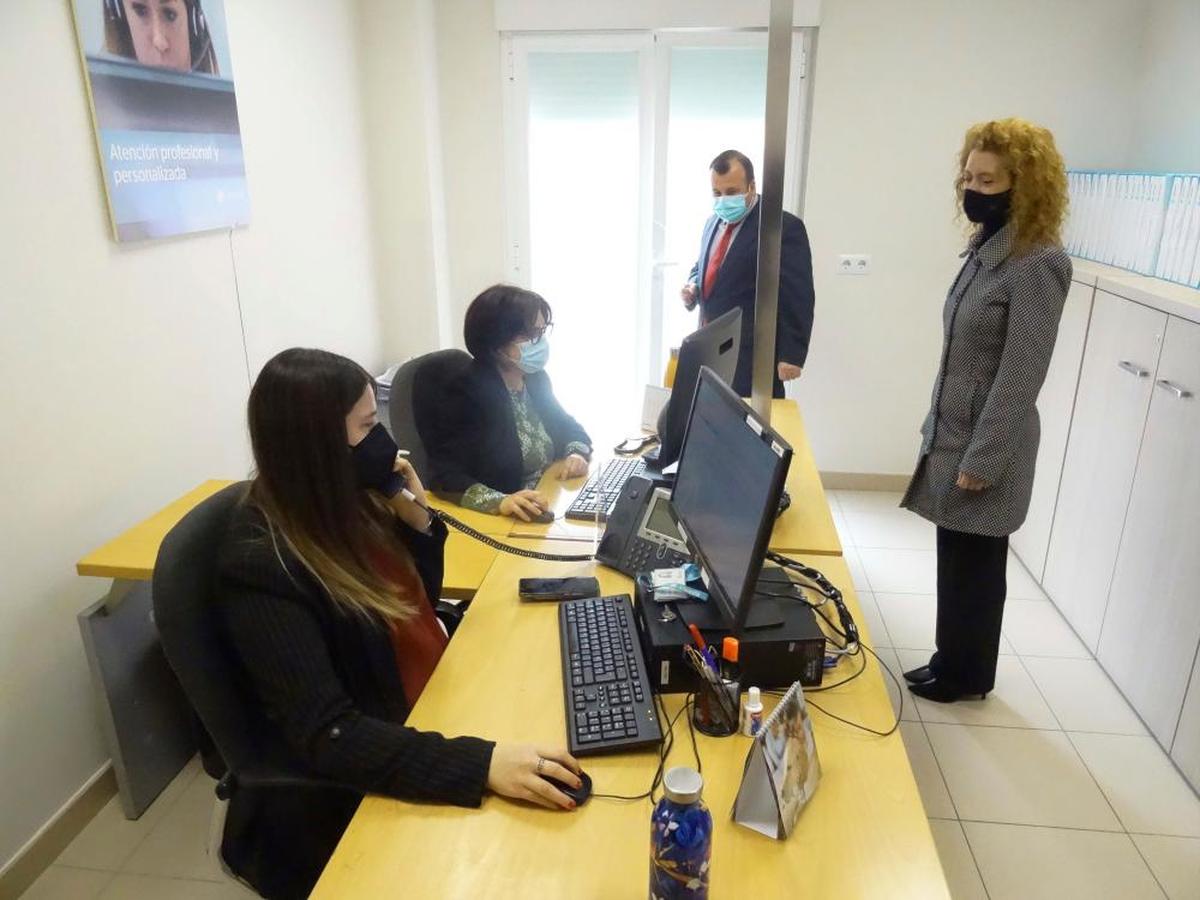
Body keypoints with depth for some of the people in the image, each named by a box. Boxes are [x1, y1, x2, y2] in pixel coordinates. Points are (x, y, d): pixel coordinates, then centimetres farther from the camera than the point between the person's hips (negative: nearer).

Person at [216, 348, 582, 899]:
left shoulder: (346, 502, -4)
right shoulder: (261, 566, -26)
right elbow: (327, 736, -30)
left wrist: (415, 518, -8)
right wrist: (481, 765, -40)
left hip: (433, 703, 7)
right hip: (366, 794, -7)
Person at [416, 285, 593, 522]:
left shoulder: (536, 378, 5)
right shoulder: (462, 390, -15)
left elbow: (569, 428, 19)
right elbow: (446, 475, -21)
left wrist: (577, 454, -2)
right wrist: (500, 502, -36)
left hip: (550, 509, 7)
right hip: (491, 520, -7)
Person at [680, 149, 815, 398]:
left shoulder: (784, 227, -10)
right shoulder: (713, 222, 13)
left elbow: (797, 297, -12)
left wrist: (791, 355, -14)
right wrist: (693, 285, 5)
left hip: (754, 354, -6)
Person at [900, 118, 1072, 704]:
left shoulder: (1036, 264, -17)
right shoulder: (985, 250, 9)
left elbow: (1021, 375, -19)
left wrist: (981, 459, -18)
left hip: (986, 447, -8)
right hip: (954, 435, 8)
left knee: (974, 567, 7)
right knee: (956, 561, 17)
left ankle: (965, 674, 26)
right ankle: (953, 663, 32)